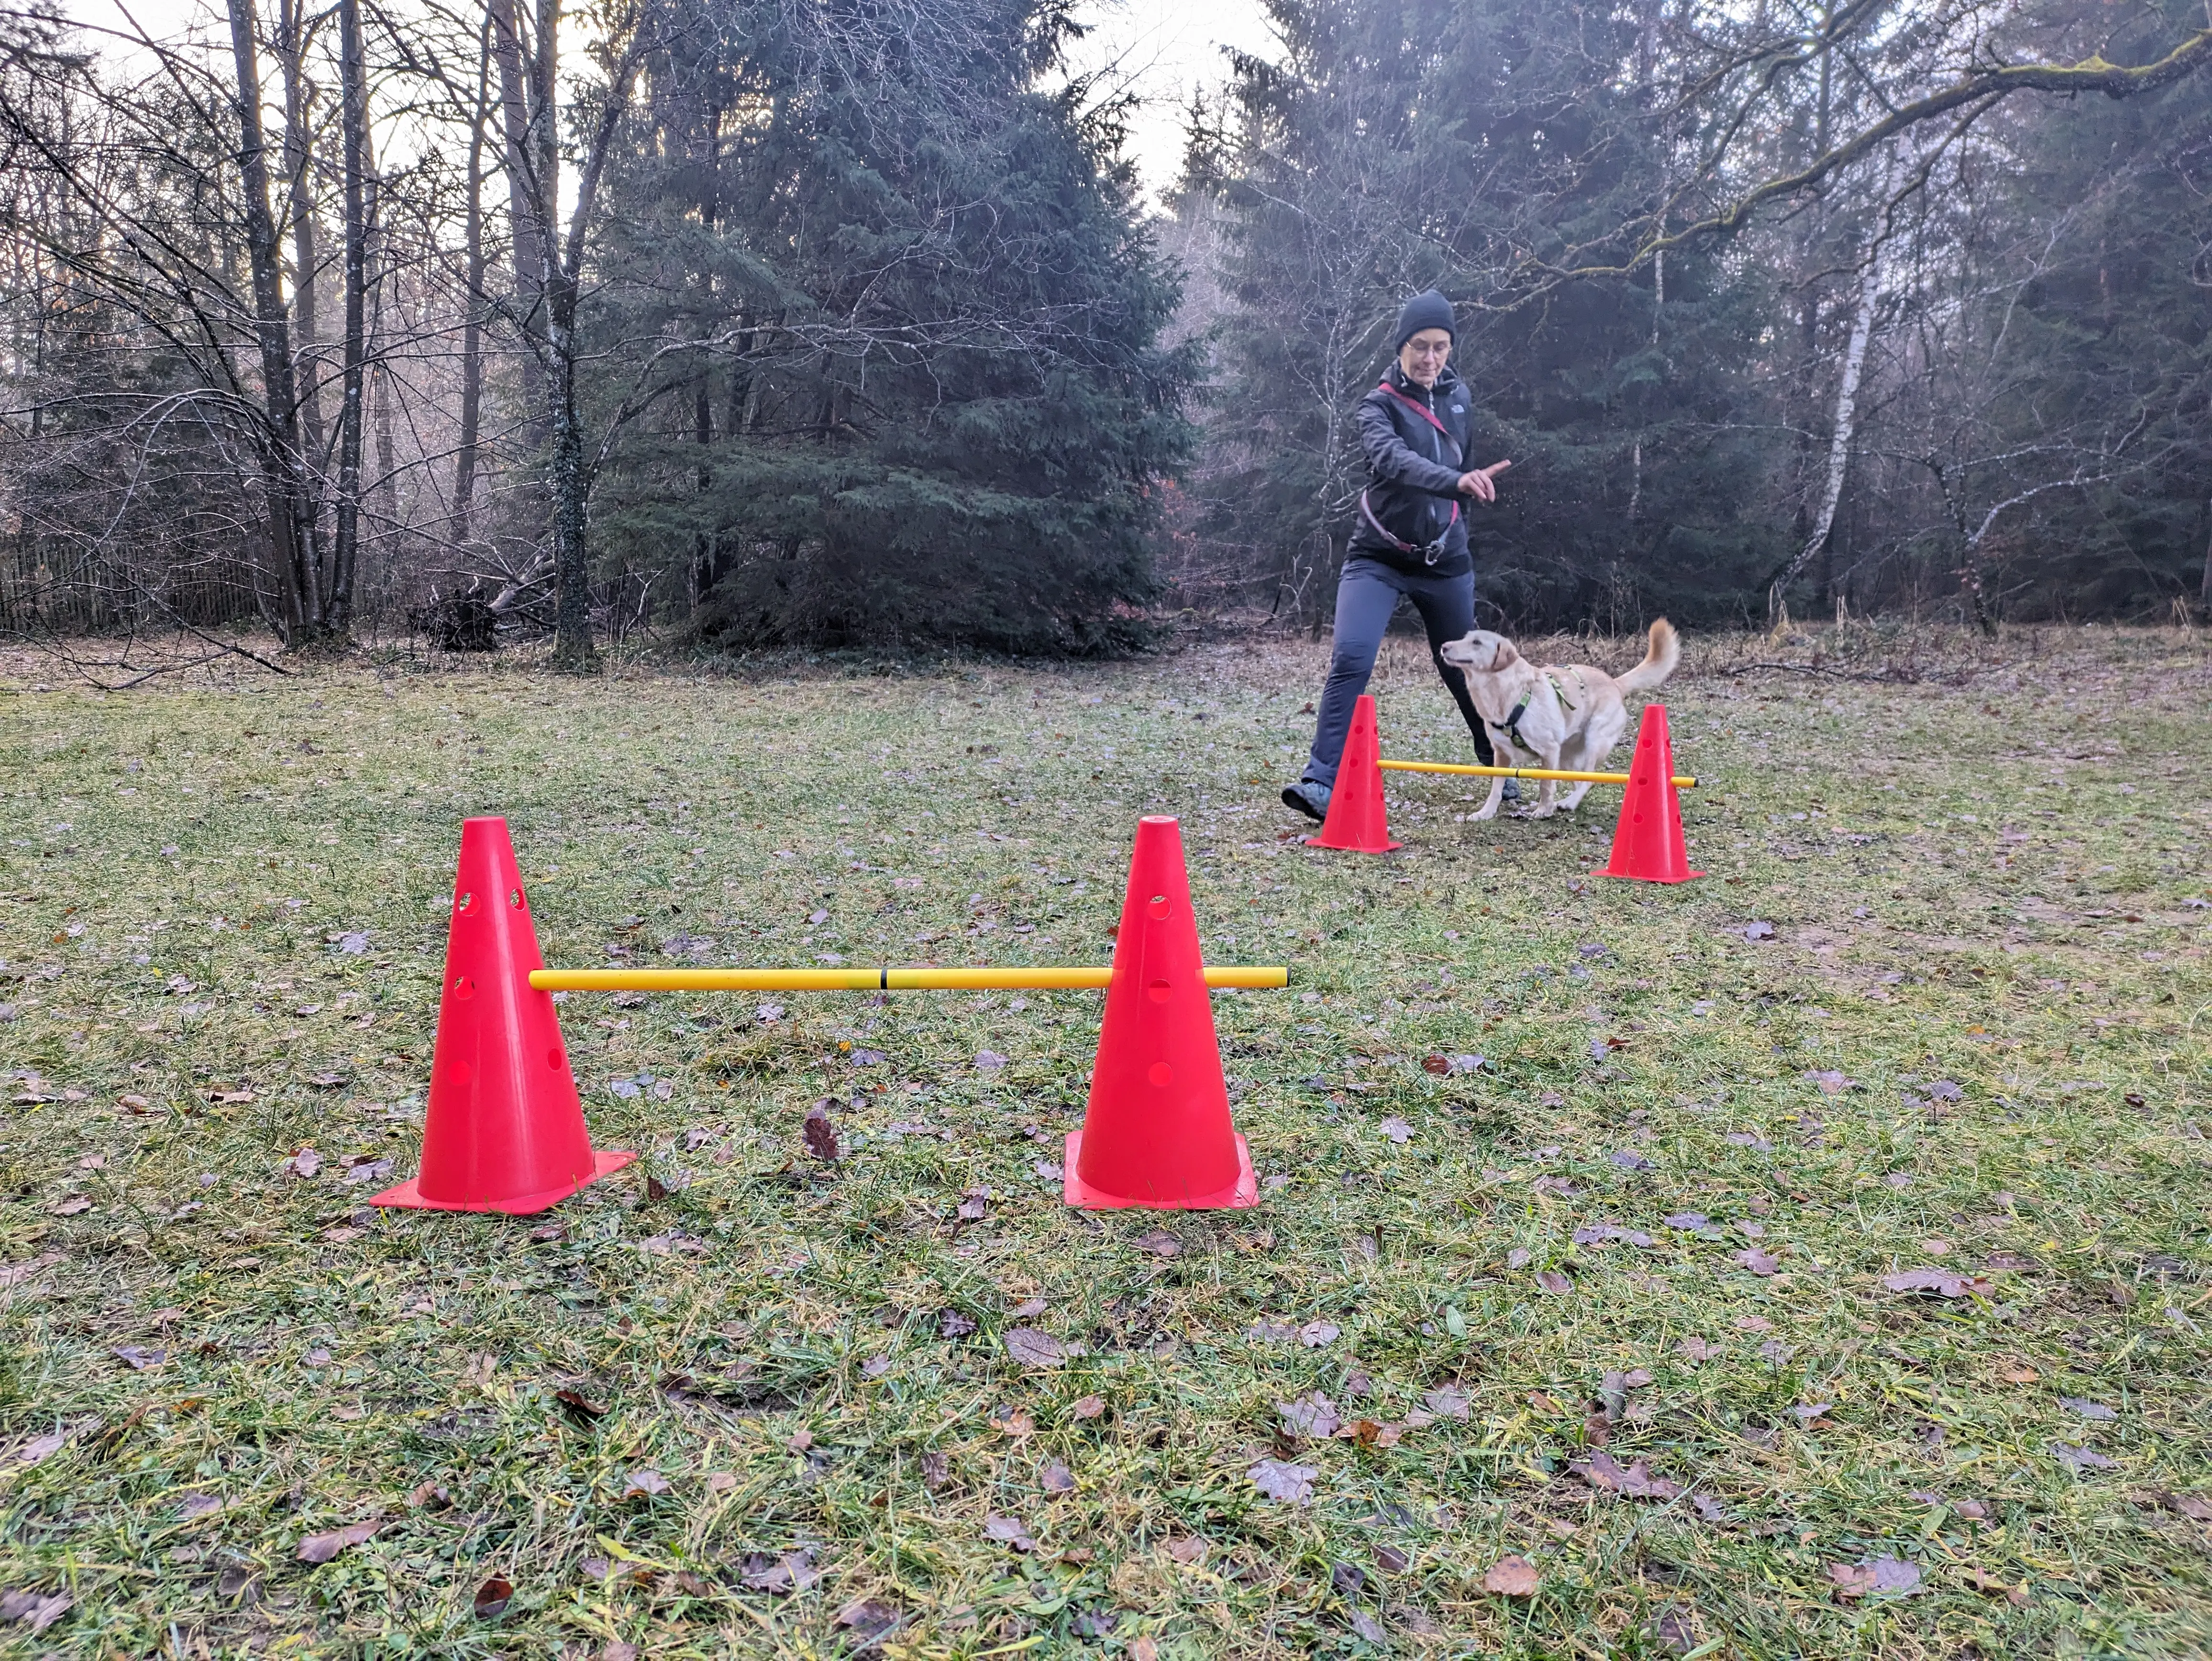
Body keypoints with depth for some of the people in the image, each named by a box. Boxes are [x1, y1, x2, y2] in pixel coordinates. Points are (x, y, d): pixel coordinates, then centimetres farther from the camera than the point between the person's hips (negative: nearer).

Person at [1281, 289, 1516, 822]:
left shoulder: (1459, 396, 5)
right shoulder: (1379, 405, -12)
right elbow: (1392, 459, -34)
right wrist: (1456, 481, -49)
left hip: (1445, 561, 4)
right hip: (1377, 558, -4)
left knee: (1463, 667, 15)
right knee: (1351, 660, -21)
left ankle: (1501, 764, 34)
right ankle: (1322, 783, -22)